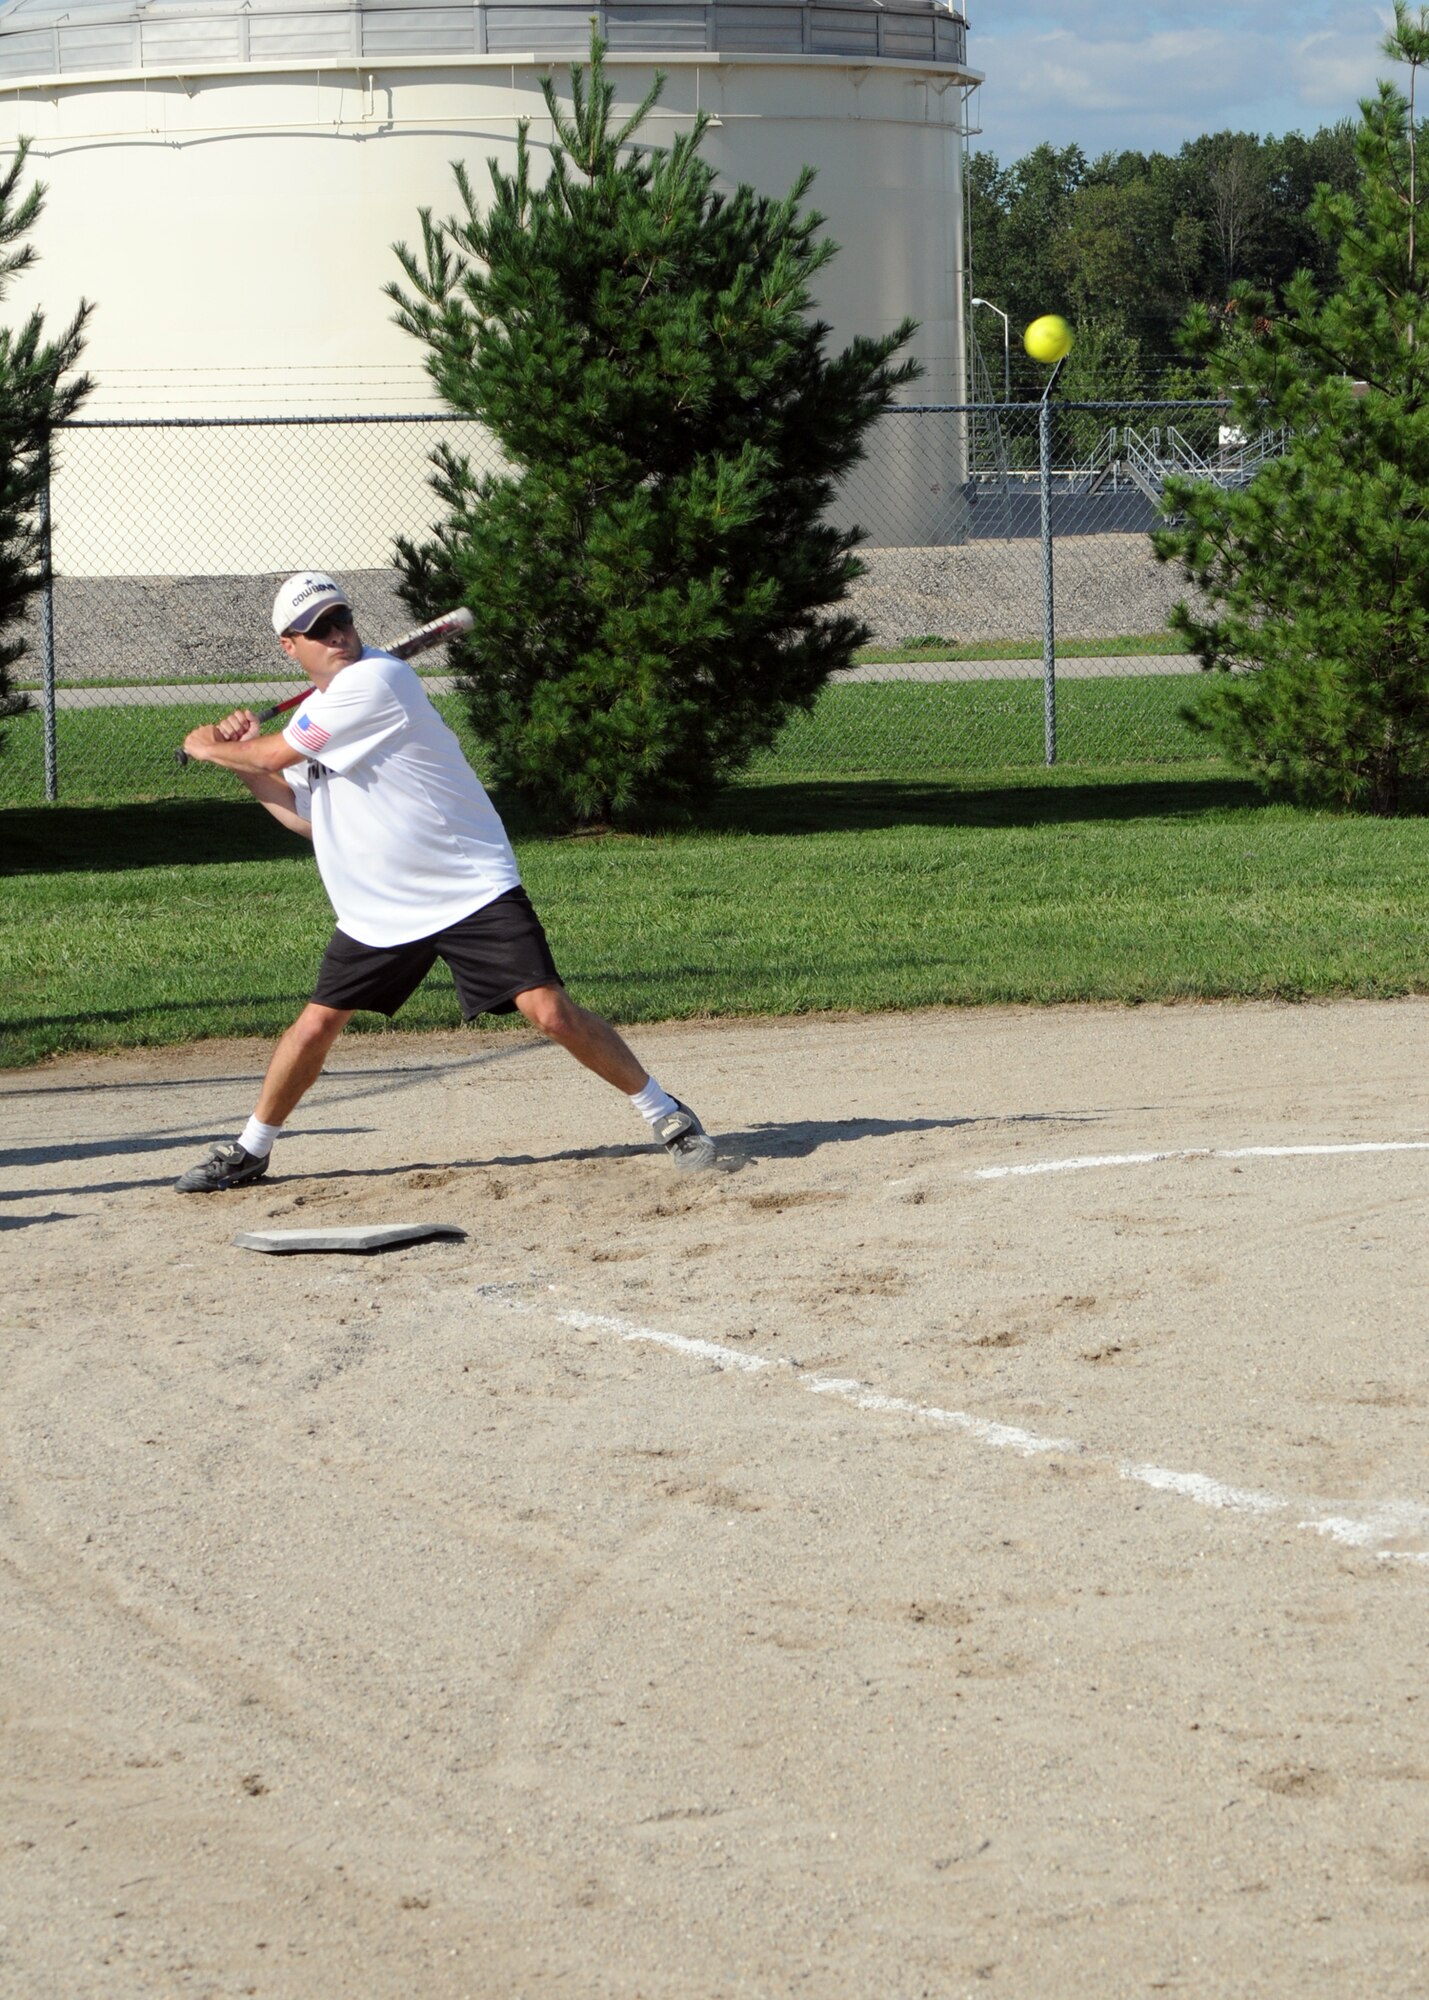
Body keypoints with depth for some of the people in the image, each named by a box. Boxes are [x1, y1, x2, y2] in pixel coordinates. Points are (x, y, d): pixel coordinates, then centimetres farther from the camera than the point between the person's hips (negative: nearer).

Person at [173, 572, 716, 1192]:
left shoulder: (375, 680, -18)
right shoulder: (320, 709, 10)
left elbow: (276, 752, -14)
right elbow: (307, 815, 21)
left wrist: (209, 746, 4)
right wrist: (243, 762, 10)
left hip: (473, 890, -7)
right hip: (377, 909, 7)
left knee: (549, 1011, -16)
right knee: (316, 1025, 4)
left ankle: (667, 1116, -2)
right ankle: (249, 1152, 22)